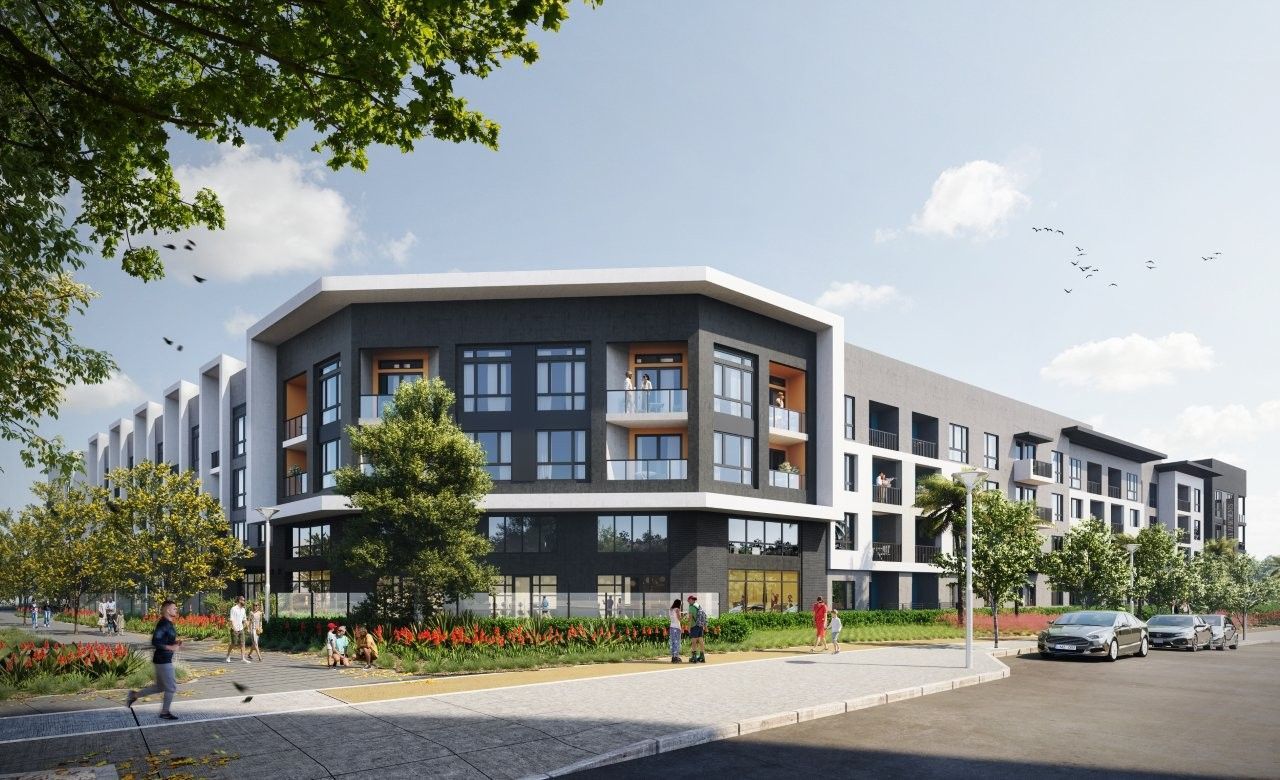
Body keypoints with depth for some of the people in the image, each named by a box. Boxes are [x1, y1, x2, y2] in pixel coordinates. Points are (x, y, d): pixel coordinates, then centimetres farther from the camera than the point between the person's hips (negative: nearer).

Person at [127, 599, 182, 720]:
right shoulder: (163, 624, -19)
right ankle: (165, 712, 14)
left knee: (160, 686, 20)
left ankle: (135, 695, 26)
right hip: (163, 660, -10)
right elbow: (155, 642, -25)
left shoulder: (168, 623, 10)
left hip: (164, 660, 10)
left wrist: (176, 642, 7)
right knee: (171, 687, 2)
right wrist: (171, 647, -26)